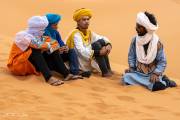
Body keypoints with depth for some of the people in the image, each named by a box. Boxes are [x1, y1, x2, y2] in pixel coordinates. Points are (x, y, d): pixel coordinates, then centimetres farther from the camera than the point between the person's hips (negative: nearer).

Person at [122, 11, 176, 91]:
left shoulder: (157, 43, -11)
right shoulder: (135, 40, -2)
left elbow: (162, 62, -7)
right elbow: (131, 55, 9)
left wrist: (156, 74, -20)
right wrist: (131, 67, -7)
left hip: (152, 73, -5)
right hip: (138, 72, 5)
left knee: (156, 85, -36)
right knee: (126, 78, -26)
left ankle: (165, 82, 3)